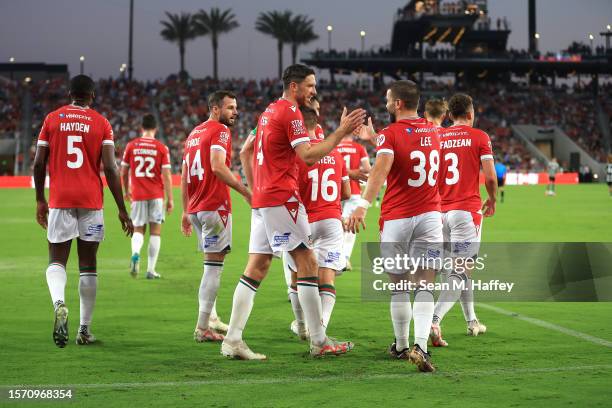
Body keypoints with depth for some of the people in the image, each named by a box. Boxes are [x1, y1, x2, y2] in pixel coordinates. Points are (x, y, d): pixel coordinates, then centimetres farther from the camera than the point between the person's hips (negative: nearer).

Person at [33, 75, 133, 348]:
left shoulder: (52, 119, 4)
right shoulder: (101, 123, 1)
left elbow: (38, 164, 3)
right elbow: (110, 168, -5)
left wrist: (40, 200, 16)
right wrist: (122, 210, -1)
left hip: (59, 200, 0)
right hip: (90, 200, 0)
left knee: (57, 260, 6)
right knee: (88, 265, 9)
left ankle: (59, 304, -26)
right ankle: (85, 330, 11)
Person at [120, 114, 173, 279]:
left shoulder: (131, 146, 2)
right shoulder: (161, 148, -3)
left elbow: (124, 172, 8)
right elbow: (166, 175, -7)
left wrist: (127, 191, 23)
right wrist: (170, 199, -3)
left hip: (137, 194, 1)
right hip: (156, 195, -1)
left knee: (138, 230, 10)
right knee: (155, 231, 8)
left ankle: (135, 254, -22)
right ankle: (151, 270, 6)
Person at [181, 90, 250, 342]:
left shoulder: (194, 133, 18)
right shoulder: (220, 131, -7)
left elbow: (184, 177, 19)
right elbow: (218, 167, -22)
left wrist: (186, 212, 23)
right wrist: (246, 192, -21)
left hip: (195, 208, 9)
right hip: (215, 207, -9)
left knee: (211, 264, 20)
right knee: (214, 267, -6)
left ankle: (210, 317, 24)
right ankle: (203, 328, -8)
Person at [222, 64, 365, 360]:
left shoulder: (269, 111, 19)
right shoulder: (291, 112, -10)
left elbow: (246, 151, 25)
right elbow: (308, 156, -19)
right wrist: (341, 132, -18)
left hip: (261, 199, 9)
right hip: (281, 199, -9)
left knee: (256, 268, 6)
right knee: (307, 262, -5)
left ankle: (233, 340, 2)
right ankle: (319, 341, -3)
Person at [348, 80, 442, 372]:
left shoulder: (390, 134, -7)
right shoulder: (432, 131, 12)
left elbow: (381, 168, -25)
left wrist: (362, 205, -34)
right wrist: (374, 138, 36)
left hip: (396, 219, -3)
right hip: (430, 216, 3)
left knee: (399, 287, 11)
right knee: (424, 287, -4)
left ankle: (401, 346, 23)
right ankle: (420, 346, -22)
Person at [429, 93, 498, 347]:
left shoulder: (436, 138, 8)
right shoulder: (479, 137, -1)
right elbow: (490, 176, -6)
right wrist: (492, 200, 13)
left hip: (441, 210, 5)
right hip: (467, 210, -5)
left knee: (462, 268, 20)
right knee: (460, 271, -7)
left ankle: (472, 321, 30)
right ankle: (434, 321, -24)